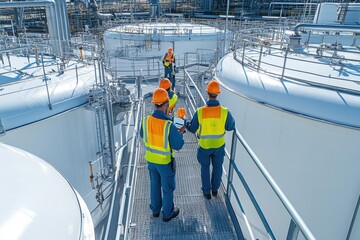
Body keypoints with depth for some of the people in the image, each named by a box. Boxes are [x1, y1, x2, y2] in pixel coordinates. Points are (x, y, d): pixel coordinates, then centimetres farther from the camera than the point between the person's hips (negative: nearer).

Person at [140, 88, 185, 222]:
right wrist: (181, 133, -4)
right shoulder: (169, 125, -30)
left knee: (155, 185, 25)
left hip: (150, 159, 5)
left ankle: (155, 210, 44)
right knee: (167, 188, 17)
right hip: (165, 162, -5)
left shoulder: (146, 120, -14)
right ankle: (167, 213, 36)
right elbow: (178, 145, -21)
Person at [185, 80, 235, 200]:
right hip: (219, 145, 1)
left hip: (204, 146, -1)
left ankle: (206, 191, 36)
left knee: (205, 168, 21)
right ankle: (215, 189, 43)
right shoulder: (225, 112, -22)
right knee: (217, 167, 24)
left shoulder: (200, 112, -24)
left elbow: (192, 129, -10)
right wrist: (232, 119, 14)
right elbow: (230, 127, -6)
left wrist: (184, 121, 8)